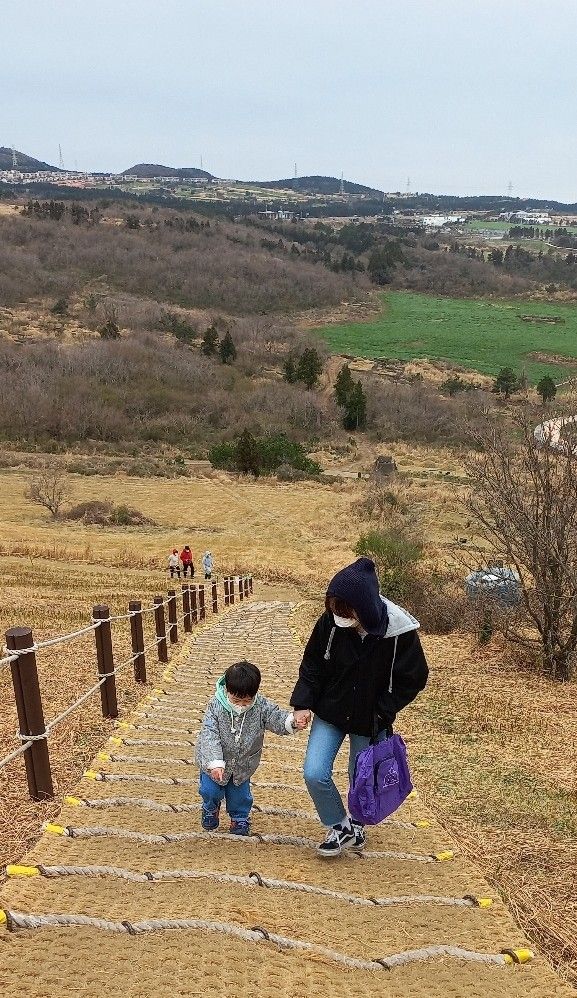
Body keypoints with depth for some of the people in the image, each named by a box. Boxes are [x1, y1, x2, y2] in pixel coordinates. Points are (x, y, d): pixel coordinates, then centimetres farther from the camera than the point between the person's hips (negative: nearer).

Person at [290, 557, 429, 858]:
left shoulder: (400, 632, -26)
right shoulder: (329, 623, -20)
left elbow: (413, 679, -12)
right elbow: (312, 664, -3)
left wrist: (381, 712, -15)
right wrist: (302, 703, -13)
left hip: (370, 721, -1)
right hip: (330, 713, 2)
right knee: (314, 773, -8)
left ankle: (356, 823, 47)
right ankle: (340, 827, 18)